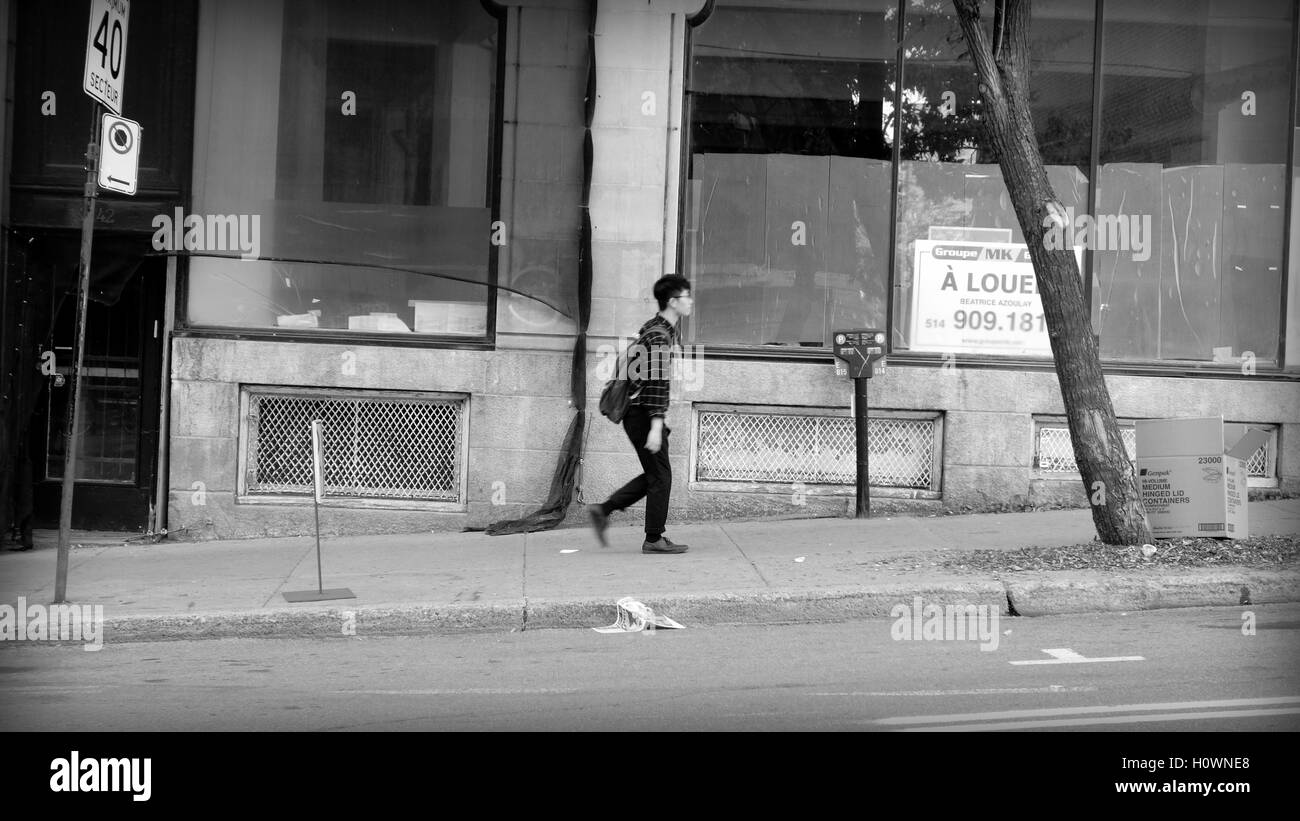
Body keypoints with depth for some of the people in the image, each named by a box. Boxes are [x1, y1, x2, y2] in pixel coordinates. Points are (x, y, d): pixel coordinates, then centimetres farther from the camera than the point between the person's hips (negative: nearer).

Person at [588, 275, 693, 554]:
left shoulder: (652, 328, 14)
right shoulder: (660, 336, -17)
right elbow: (656, 384, -23)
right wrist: (656, 427, -26)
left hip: (636, 413, 10)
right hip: (644, 415, -10)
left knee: (654, 475, 15)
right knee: (660, 476, -1)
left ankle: (603, 510, 15)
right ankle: (654, 539, 7)